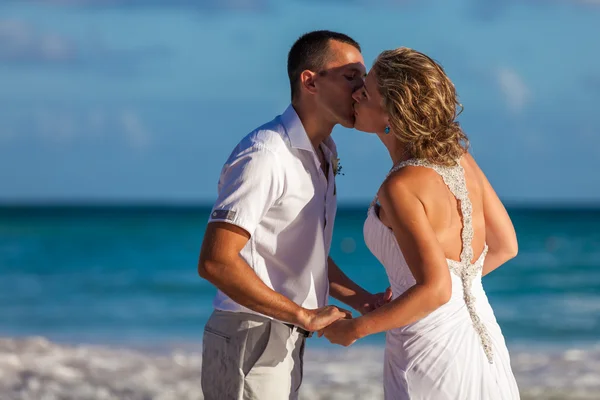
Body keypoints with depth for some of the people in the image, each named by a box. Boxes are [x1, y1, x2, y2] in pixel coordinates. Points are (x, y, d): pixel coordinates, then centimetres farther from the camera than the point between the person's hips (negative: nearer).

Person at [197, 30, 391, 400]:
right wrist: (305, 315, -22)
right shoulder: (265, 157, -18)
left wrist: (361, 299, 6)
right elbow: (216, 262, -26)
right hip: (248, 341, -9)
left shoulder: (321, 156, 12)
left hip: (283, 341, 9)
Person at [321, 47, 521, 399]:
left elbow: (435, 289, -25)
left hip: (432, 352, -7)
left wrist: (354, 329, -13)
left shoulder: (401, 186, -20)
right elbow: (506, 245, 12)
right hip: (481, 342, 7)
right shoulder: (459, 157, 2)